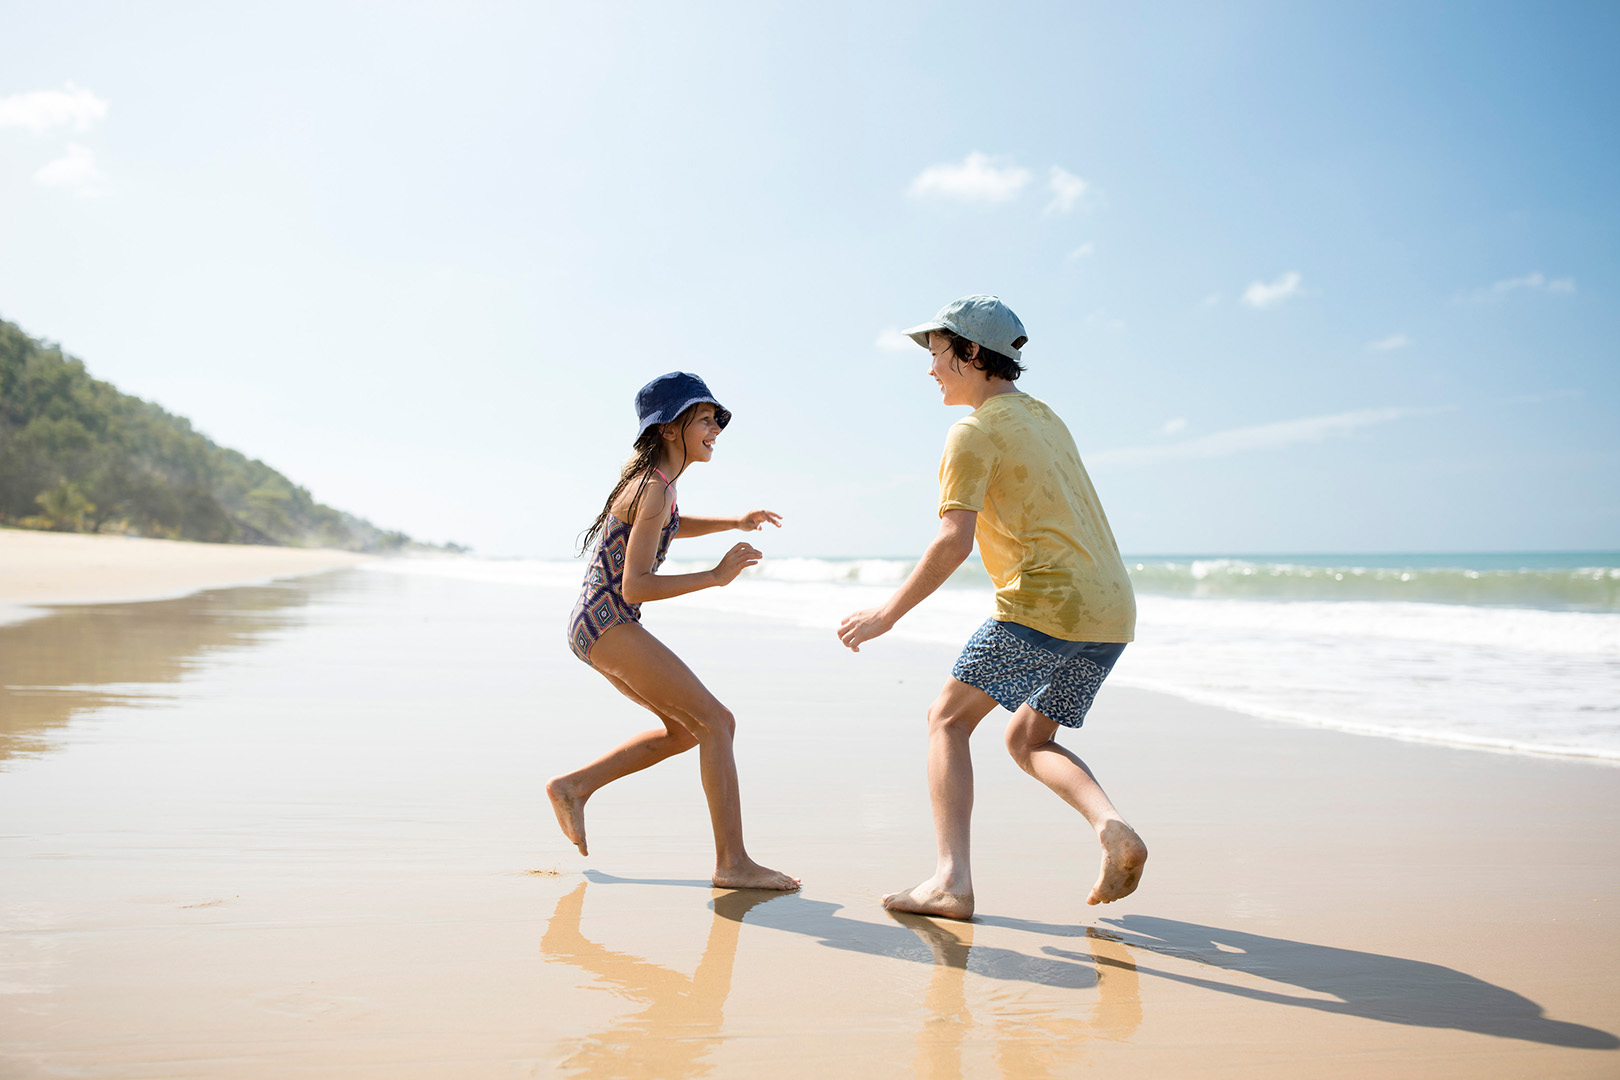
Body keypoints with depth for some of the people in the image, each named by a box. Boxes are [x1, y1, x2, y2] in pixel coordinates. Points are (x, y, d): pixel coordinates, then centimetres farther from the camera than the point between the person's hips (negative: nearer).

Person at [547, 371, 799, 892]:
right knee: (717, 721, -10)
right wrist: (717, 576, -19)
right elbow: (635, 585, -22)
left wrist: (735, 522, 20)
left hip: (595, 626, 10)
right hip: (608, 622, -10)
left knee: (685, 729, 16)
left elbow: (664, 528, 33)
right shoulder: (655, 490, -17)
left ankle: (573, 786, 17)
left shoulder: (650, 475, 12)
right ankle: (733, 862, -11)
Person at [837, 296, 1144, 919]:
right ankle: (1112, 828, -5)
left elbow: (953, 543, -14)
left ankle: (952, 879, -8)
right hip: (1112, 609, 8)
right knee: (1027, 740, 19)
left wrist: (886, 615, -9)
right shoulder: (1043, 416, 23)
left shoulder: (975, 432, -4)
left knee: (948, 718, 3)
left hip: (1046, 602, -8)